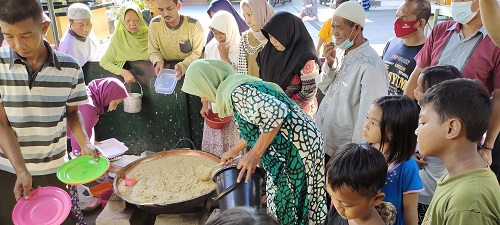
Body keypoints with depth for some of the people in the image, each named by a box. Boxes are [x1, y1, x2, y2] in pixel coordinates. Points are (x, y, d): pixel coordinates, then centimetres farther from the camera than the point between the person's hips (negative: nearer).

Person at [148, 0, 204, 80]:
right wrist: (157, 62, -21)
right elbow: (153, 51, 3)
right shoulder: (154, 24, -4)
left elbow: (197, 53, -9)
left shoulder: (194, 25, -12)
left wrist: (183, 66, -29)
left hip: (189, 68, 0)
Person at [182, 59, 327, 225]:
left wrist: (254, 154, -25)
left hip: (297, 148, -10)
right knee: (283, 205, 22)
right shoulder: (240, 85, 13)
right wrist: (234, 151, 33)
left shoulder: (237, 91, -19)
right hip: (285, 150, 10)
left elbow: (278, 112, -32)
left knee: (289, 208, 6)